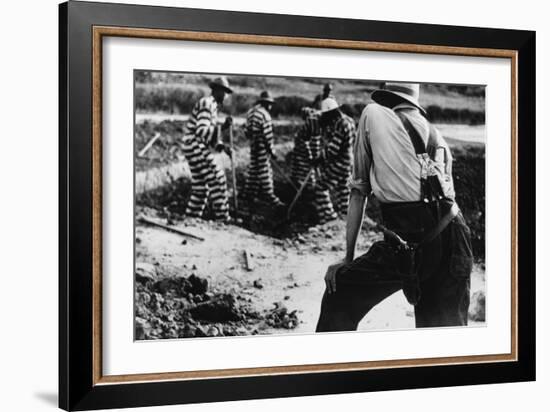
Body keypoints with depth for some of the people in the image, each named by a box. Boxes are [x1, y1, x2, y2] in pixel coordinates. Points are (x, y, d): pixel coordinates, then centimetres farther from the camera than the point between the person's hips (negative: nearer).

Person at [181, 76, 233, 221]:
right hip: (195, 147, -10)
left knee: (201, 185, 13)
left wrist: (221, 146, 6)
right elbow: (202, 131, -25)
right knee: (216, 178, -10)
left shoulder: (212, 106, 19)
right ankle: (222, 217, -9)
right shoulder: (207, 104, -14)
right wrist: (222, 127, -32)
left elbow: (209, 135, 21)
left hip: (198, 148, 10)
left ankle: (191, 217, 18)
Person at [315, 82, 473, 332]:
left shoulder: (373, 114, 12)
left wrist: (348, 258, 16)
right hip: (454, 243, 5)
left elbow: (359, 192, 13)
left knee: (339, 296, 15)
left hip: (408, 243, -5)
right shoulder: (436, 137, 23)